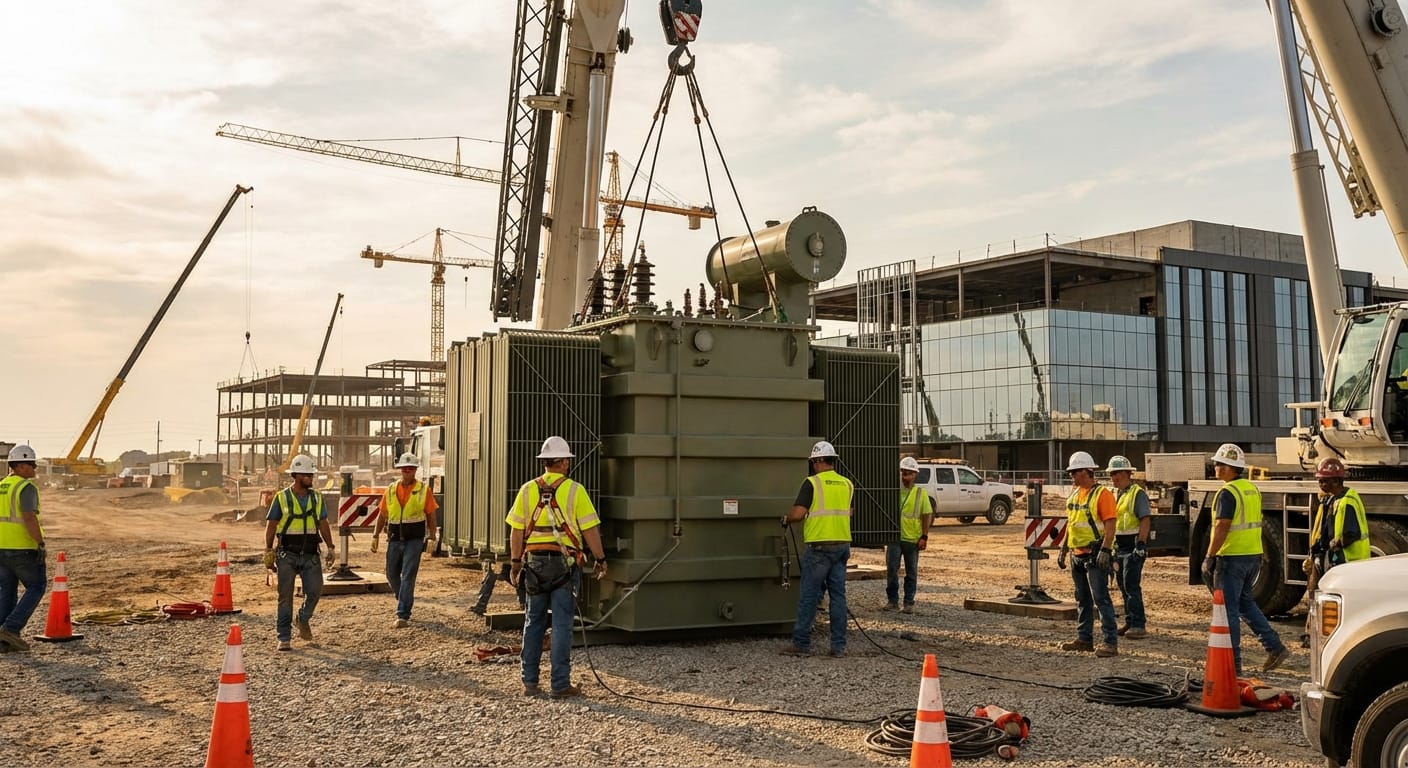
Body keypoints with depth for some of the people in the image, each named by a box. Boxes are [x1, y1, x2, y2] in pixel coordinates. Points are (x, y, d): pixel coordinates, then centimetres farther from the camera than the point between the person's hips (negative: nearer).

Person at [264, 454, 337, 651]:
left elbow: (323, 524, 12)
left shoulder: (317, 498, 8)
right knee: (285, 596, 1)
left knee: (315, 590, -7)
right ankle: (284, 637, 8)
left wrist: (330, 548, 5)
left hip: (310, 555, 2)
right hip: (287, 555, -2)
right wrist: (268, 552, -4)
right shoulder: (281, 498, -1)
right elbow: (271, 526, 1)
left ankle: (303, 619, 23)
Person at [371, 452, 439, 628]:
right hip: (394, 540, 4)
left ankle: (403, 616, -7)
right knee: (392, 574, 12)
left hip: (414, 541, -4)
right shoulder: (391, 490, 7)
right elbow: (382, 515, 13)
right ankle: (404, 602, 37)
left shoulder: (424, 490, -1)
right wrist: (376, 535, 7)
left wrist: (431, 538, -6)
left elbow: (431, 516, 1)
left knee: (408, 576, -9)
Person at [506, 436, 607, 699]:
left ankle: (530, 682, 16)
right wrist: (600, 559, 3)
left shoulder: (527, 489, 3)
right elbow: (590, 529, -7)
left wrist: (515, 564, 11)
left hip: (535, 562, 3)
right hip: (565, 564, -3)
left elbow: (516, 531, 4)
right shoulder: (574, 490, -6)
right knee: (562, 624, 1)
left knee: (533, 622, 13)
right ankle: (560, 684, 3)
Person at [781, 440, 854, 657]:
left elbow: (798, 514, -15)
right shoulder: (847, 484, 9)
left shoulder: (812, 482, -9)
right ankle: (839, 645, 9)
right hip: (842, 545, 5)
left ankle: (801, 643, 6)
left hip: (819, 547, -5)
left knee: (809, 596, 1)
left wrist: (786, 520, 6)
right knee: (838, 595, 8)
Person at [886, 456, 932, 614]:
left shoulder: (920, 493, 1)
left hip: (913, 539, 0)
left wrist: (924, 536, -5)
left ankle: (909, 602, 15)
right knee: (891, 569, -2)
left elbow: (927, 515, 1)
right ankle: (892, 600, 10)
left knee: (911, 572, 7)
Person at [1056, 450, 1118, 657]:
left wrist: (1105, 550, -25)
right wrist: (1063, 549, 20)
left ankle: (1110, 642, -9)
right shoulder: (1074, 495, 14)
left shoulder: (1102, 494, -12)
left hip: (1095, 555, -9)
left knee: (1101, 598, -10)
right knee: (1082, 599, 15)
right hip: (1077, 554, 9)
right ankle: (1084, 639, 23)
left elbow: (1110, 525, -17)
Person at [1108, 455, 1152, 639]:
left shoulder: (1138, 493, -10)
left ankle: (1139, 626, -8)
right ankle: (1130, 623, 19)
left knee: (1131, 586, -11)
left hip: (1133, 546, -9)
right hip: (1118, 546, 9)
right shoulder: (1115, 494, 16)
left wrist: (1141, 545, -23)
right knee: (1123, 586, 11)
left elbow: (1145, 520, -17)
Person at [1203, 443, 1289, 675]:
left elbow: (1221, 528, -21)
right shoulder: (1252, 489, 12)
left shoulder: (1228, 493, -17)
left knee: (1228, 609, -1)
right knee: (1244, 601, 22)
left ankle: (1232, 663, 3)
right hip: (1253, 555, 9)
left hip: (1232, 557, -9)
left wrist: (1209, 557, -17)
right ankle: (1275, 646, 16)